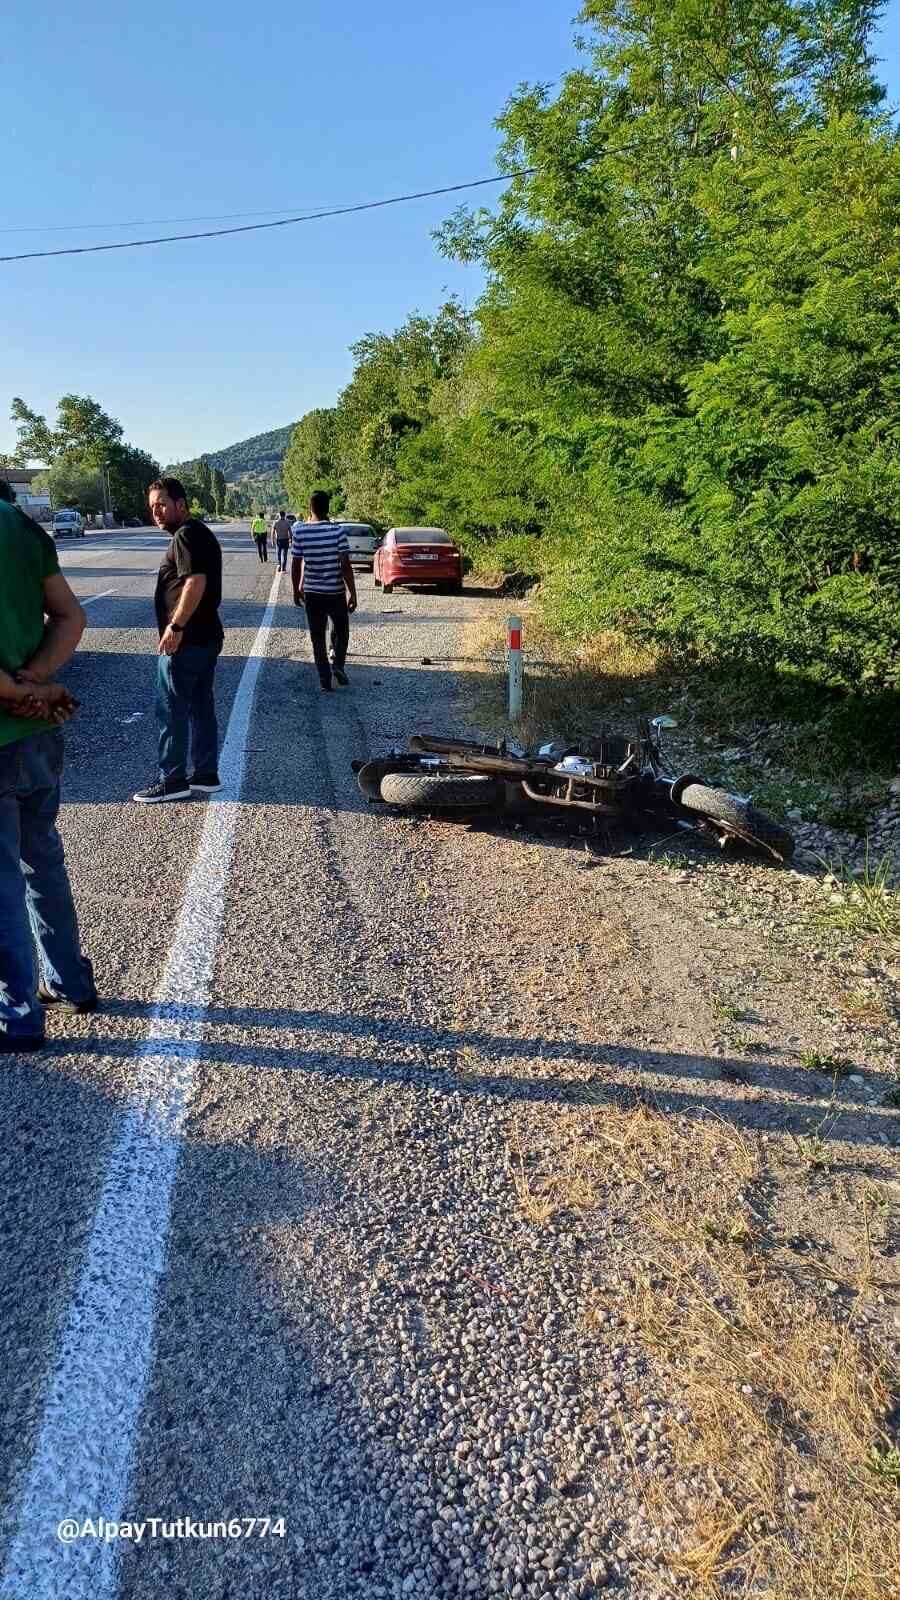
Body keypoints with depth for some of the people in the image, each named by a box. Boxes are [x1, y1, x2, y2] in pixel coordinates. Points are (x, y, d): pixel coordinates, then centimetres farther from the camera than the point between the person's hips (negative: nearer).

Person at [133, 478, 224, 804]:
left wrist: (176, 626, -24)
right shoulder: (200, 533, 17)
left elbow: (196, 582, -27)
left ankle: (173, 780, 6)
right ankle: (206, 774, 19)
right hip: (206, 637, 10)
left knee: (171, 711, -1)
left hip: (186, 641, -10)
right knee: (202, 707, 13)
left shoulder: (186, 535, -15)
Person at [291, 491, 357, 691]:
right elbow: (345, 565, -12)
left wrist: (297, 590, 14)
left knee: (317, 637, 10)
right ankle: (338, 663, 0)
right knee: (340, 630, 20)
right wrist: (353, 593, -5)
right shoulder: (337, 530, -11)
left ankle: (325, 681, 10)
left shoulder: (299, 530, -5)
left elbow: (296, 565, 0)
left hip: (311, 592, 2)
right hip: (335, 592, -2)